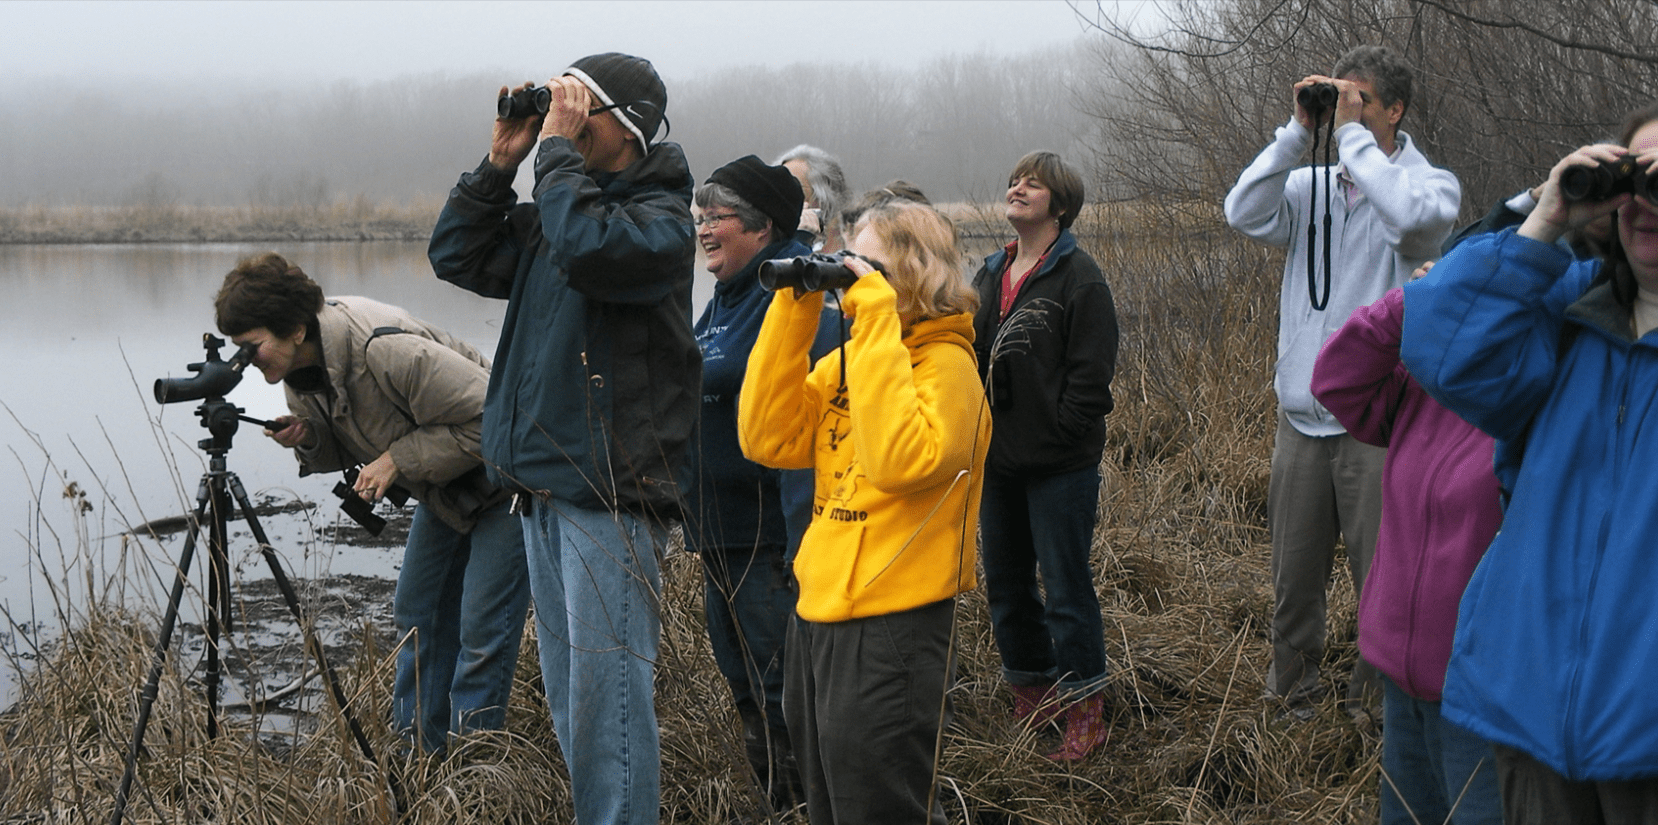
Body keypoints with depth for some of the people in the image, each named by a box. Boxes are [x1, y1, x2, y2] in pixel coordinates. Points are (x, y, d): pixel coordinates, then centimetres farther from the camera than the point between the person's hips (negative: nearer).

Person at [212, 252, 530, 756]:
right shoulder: (301, 370, -6)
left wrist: (398, 459, -28)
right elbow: (345, 447, 9)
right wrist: (307, 438, -14)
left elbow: (490, 418, -31)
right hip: (444, 488, 9)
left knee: (482, 628, -9)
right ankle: (417, 750, 25)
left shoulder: (388, 350, -34)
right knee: (417, 614, 13)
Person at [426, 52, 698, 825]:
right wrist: (500, 163, 6)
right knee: (566, 692, 15)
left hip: (611, 492, -8)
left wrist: (555, 148, -16)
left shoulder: (660, 217, -7)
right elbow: (457, 255, 15)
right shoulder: (553, 206, 16)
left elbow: (588, 248, -27)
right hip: (545, 485, 8)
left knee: (607, 689, -8)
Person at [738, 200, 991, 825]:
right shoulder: (846, 361, 10)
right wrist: (795, 309, -3)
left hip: (891, 628, -8)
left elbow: (899, 461, -31)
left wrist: (874, 318, -26)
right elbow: (768, 440, 0)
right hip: (820, 612, 8)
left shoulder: (947, 365, -13)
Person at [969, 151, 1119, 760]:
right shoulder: (990, 276, 13)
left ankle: (1085, 714, 8)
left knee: (1065, 587, -2)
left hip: (1059, 466, -7)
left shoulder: (1080, 278, -8)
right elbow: (970, 359, 18)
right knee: (1005, 583, 14)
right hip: (997, 461, 7)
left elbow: (1091, 375, -13)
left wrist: (1053, 436, -16)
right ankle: (1030, 699, 28)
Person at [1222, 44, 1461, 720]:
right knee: (1294, 574, 14)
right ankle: (1292, 691, 30)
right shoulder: (1311, 186, 8)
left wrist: (1351, 132, -17)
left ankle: (1377, 702, 19)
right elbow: (1245, 215, -8)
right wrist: (1298, 130, -7)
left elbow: (1409, 215, -24)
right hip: (1301, 412, 4)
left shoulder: (1432, 183, -2)